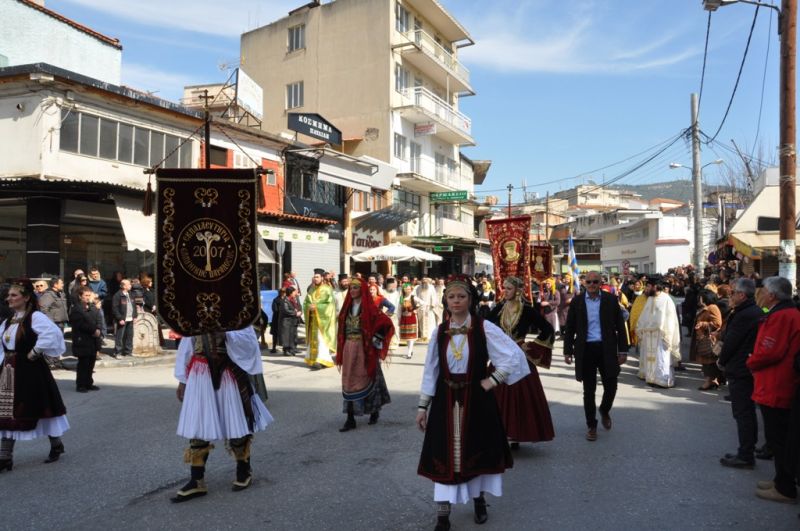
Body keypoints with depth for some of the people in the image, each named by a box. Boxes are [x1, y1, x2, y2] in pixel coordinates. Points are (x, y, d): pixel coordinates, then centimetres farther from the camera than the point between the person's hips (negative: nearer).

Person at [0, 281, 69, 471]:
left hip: (30, 371, -8)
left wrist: (36, 352, -23)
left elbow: (53, 333, -30)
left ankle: (56, 445, 25)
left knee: (41, 408, 4)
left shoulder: (35, 317, -13)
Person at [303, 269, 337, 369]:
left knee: (321, 339, -12)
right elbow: (305, 302, 13)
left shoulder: (327, 289, -5)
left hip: (322, 318, -6)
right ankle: (313, 359, 13)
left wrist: (316, 307, -17)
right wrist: (309, 306, -10)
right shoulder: (311, 289, 14)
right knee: (313, 339, 7)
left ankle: (321, 360, -17)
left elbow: (330, 304, -12)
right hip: (312, 318, 6)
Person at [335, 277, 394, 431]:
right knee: (349, 383, 3)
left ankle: (374, 411, 29)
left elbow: (387, 324, -9)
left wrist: (376, 340, -11)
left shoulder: (369, 308, -7)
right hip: (349, 349, 5)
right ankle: (350, 419, 7)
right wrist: (340, 353, 8)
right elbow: (342, 330, 12)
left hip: (364, 349, -5)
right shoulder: (347, 307, 9)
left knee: (366, 380, 6)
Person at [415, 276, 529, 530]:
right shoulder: (440, 331, 1)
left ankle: (478, 499, 38)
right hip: (446, 400, 2)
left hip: (476, 399, -1)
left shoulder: (484, 328, -8)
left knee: (477, 450, 13)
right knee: (445, 455, 3)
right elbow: (430, 370, 4)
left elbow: (514, 355, -10)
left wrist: (494, 380, -12)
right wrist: (423, 405, 4)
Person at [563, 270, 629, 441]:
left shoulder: (611, 299, 1)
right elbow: (569, 328, 4)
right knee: (589, 391, 6)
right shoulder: (577, 301, 2)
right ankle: (592, 425, 20)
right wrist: (568, 351, 1)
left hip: (607, 349, 0)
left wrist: (623, 350, -1)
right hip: (586, 350, 0)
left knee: (611, 387, 6)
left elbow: (620, 326, 2)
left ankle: (604, 411, 37)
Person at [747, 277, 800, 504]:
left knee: (778, 440, 0)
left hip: (775, 389, -10)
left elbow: (770, 352, -24)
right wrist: (756, 362, 10)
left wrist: (751, 362, -6)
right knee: (781, 439, 19)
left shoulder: (780, 316, -20)